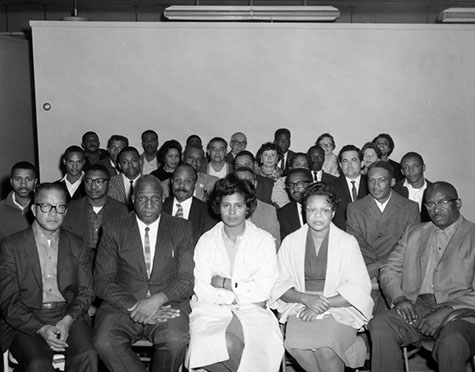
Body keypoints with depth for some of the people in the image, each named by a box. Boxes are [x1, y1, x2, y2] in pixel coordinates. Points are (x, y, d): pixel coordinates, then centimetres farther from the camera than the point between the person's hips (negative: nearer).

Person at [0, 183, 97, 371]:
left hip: (69, 318, 2)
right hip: (26, 323, -2)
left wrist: (68, 320, -11)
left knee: (87, 356, -26)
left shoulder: (77, 246, 11)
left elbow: (86, 291, 9)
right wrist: (41, 329, -15)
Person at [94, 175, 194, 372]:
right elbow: (102, 282, 0)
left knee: (175, 341, -31)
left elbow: (186, 280, 2)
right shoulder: (113, 229, 6)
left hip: (167, 303, 0)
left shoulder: (181, 228, 8)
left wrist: (157, 300, -17)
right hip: (123, 303, 1)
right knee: (104, 342, -29)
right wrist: (134, 307, -15)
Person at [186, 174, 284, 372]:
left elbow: (263, 290, -5)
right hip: (212, 309, 1)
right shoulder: (206, 241, 6)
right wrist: (241, 296, -10)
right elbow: (201, 290, -3)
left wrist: (224, 283, -6)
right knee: (227, 343, -31)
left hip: (251, 310, 0)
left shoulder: (264, 240, 3)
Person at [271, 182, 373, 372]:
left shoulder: (347, 242, -1)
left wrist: (324, 304, -15)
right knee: (296, 346, -27)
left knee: (325, 348, -29)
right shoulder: (290, 242, 5)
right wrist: (306, 298, -15)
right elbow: (279, 286, 4)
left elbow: (360, 289, -4)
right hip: (301, 307, 2)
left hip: (340, 309, -2)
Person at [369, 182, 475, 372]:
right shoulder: (414, 233, 20)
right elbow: (389, 270, 16)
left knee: (452, 343, -35)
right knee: (379, 326, -25)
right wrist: (399, 298, -4)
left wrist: (445, 312, -17)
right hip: (416, 307, 4)